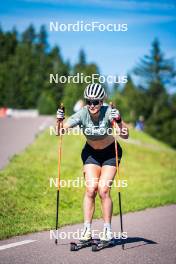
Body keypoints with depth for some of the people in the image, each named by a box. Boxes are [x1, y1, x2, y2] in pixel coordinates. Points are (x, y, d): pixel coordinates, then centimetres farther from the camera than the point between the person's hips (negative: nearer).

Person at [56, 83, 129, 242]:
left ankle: (108, 230, 2)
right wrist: (59, 120, -41)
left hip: (110, 153, -2)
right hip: (91, 153, 2)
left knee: (103, 190, -12)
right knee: (90, 189, -11)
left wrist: (118, 121, -51)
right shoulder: (82, 114, -21)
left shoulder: (108, 112, -26)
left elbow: (125, 136, -35)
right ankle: (87, 229, -2)